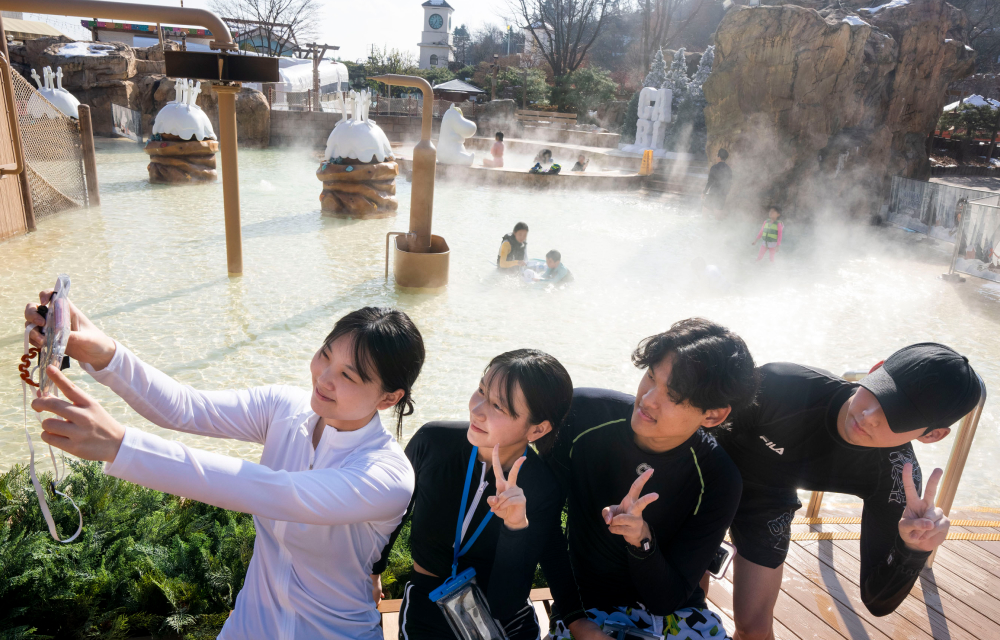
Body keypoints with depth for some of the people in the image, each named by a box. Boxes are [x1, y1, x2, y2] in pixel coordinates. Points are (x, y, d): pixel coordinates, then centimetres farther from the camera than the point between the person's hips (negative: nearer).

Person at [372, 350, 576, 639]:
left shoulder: (543, 490, -17)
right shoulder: (432, 441, -16)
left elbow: (502, 607, -18)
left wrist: (516, 528, -30)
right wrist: (372, 572, 16)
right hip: (427, 611, 1)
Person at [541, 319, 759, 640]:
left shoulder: (716, 481, -16)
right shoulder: (584, 415, -18)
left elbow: (667, 600, -11)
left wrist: (643, 541, -31)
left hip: (674, 613, 2)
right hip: (588, 607, -1)